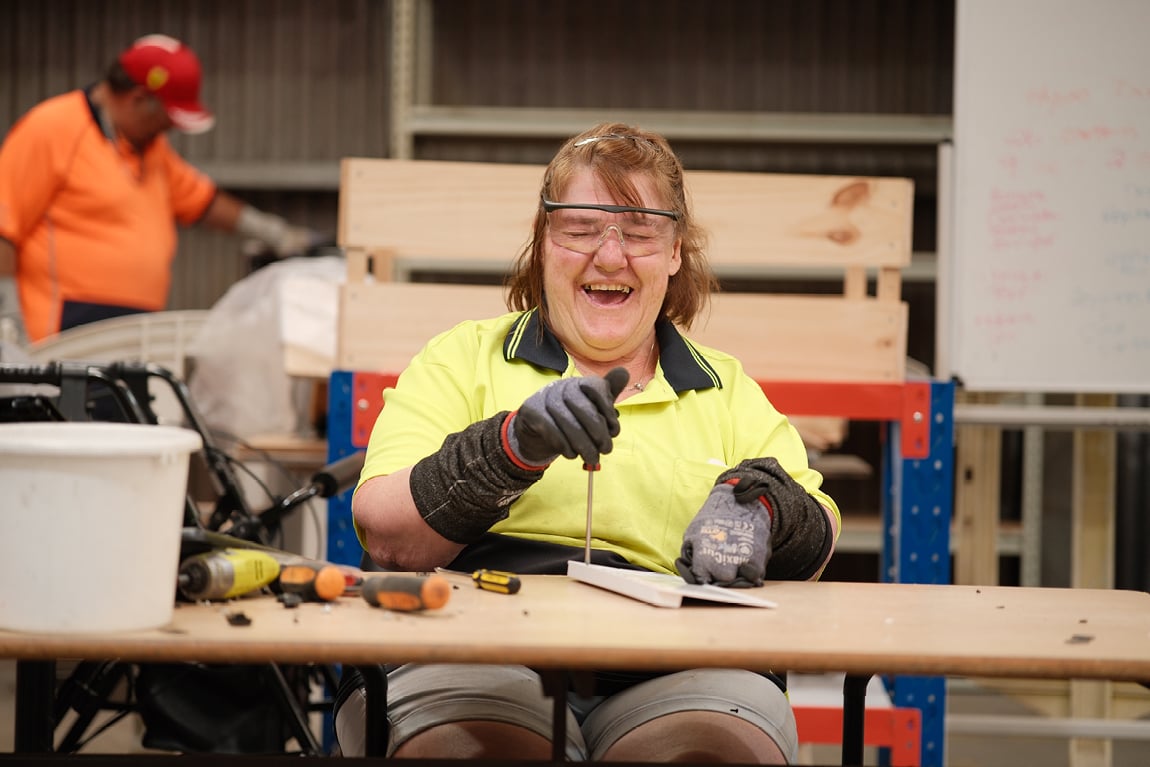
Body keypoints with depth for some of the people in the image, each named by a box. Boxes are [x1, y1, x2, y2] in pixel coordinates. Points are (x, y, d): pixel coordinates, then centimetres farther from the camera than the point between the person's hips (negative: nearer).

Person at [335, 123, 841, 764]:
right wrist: (512, 446, -13)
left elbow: (818, 536, 13)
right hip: (479, 655, -1)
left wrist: (756, 500, -9)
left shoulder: (728, 390, 26)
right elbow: (385, 537, 3)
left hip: (669, 679, 1)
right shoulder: (464, 357, 17)